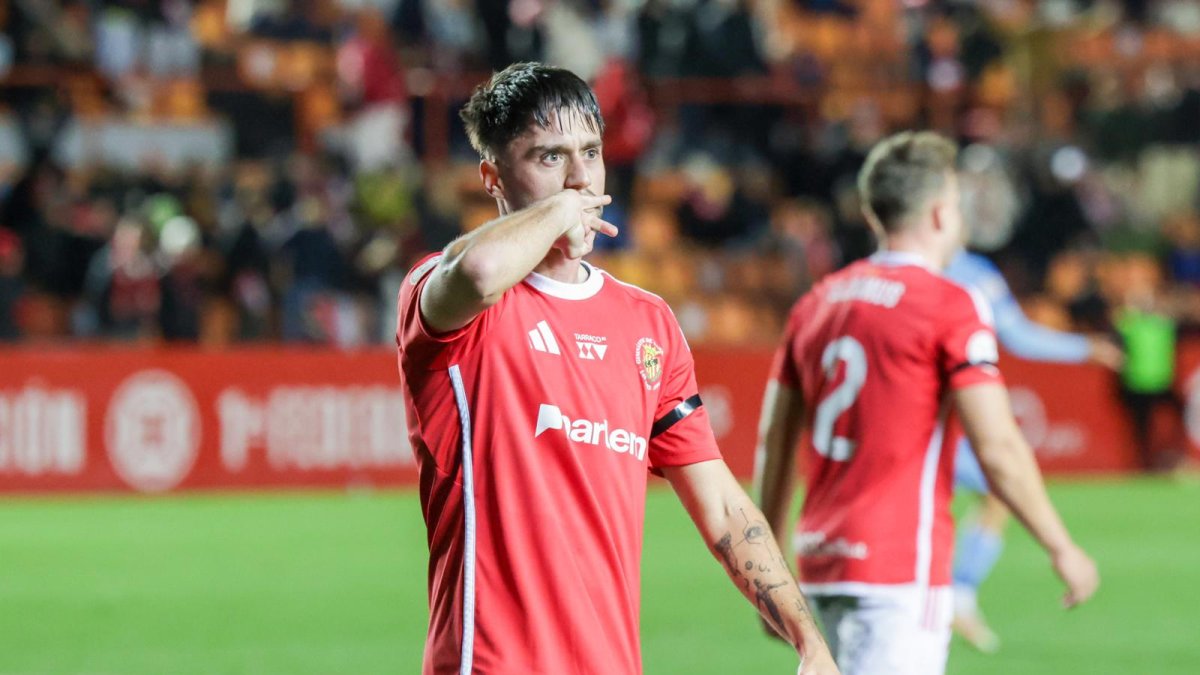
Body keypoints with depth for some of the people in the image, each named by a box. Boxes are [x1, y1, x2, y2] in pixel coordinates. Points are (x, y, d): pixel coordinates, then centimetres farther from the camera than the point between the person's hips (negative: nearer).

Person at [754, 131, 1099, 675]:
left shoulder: (816, 303, 12)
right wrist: (1062, 549, -4)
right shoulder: (949, 307, -9)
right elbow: (997, 448, -13)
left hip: (823, 563, 8)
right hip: (900, 566, -8)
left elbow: (774, 443, 14)